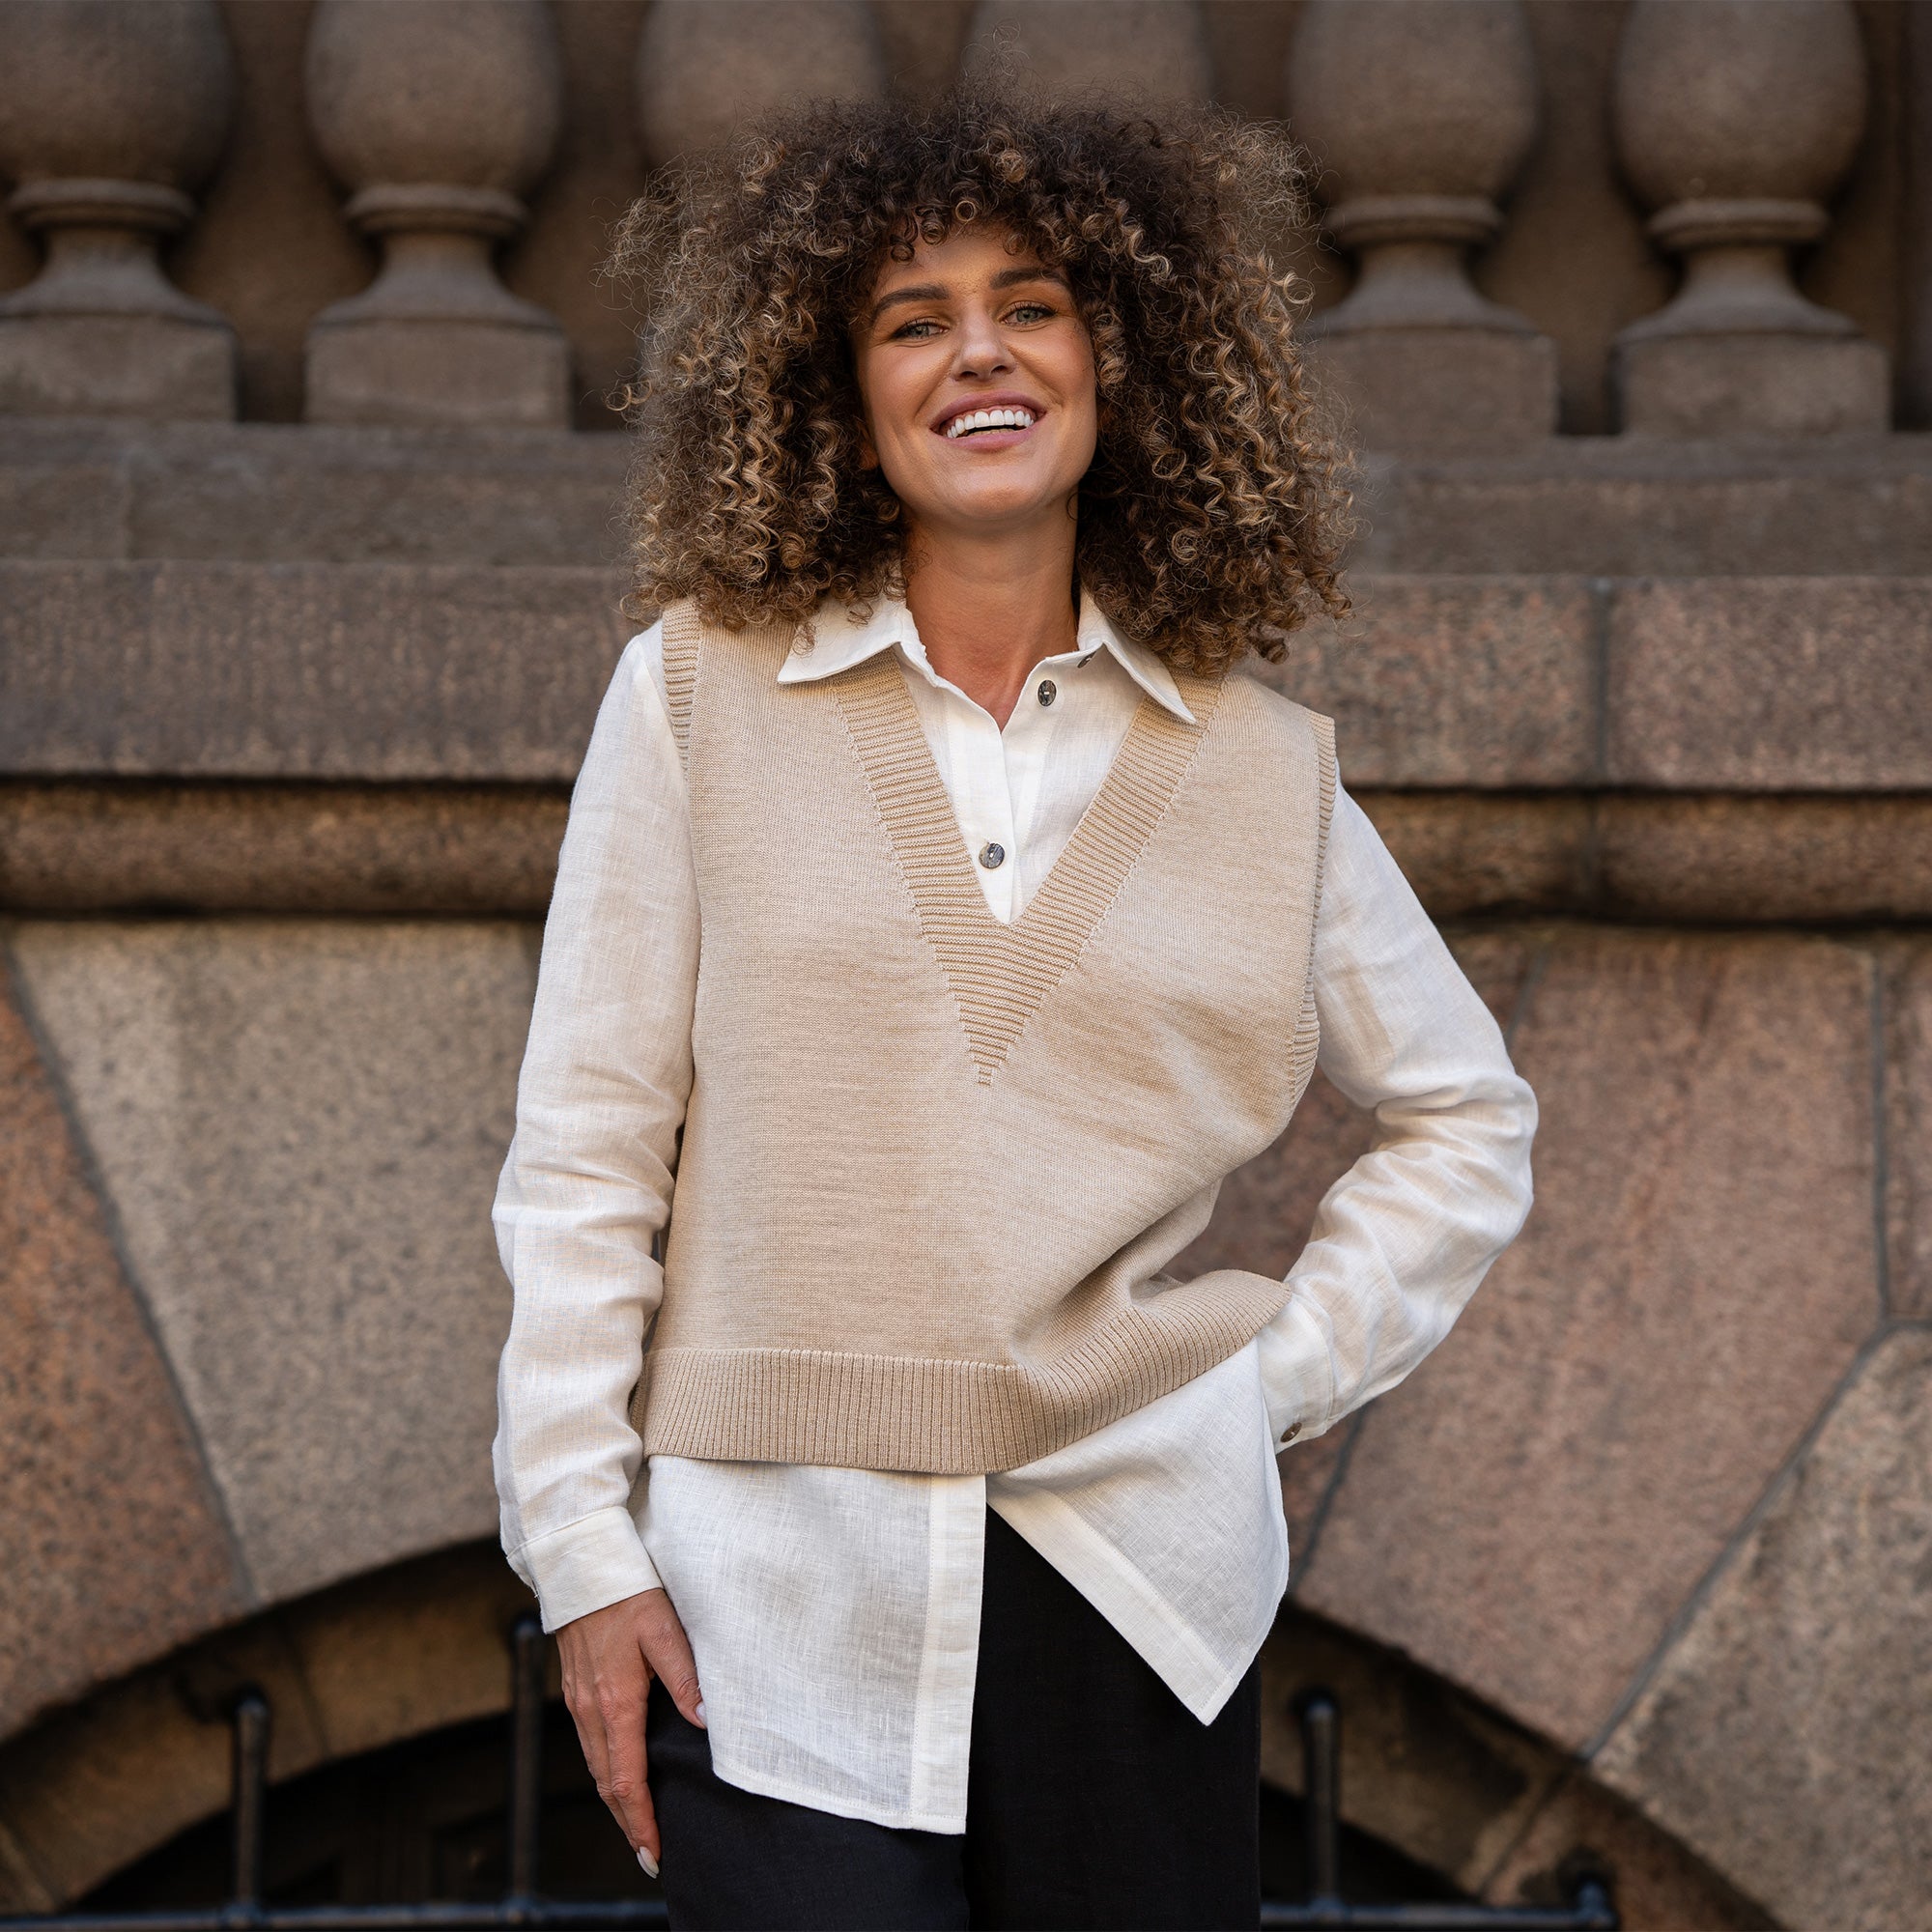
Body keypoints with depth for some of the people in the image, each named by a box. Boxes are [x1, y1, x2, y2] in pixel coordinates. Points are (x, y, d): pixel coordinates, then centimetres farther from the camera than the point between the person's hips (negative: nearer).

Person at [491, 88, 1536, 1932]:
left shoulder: (1260, 766, 7)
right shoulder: (699, 696, 2)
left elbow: (1464, 1121, 19)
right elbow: (583, 1147, 1)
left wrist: (1288, 1366, 6)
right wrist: (583, 1542, -3)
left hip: (1135, 1574, 2)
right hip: (781, 1605, -2)